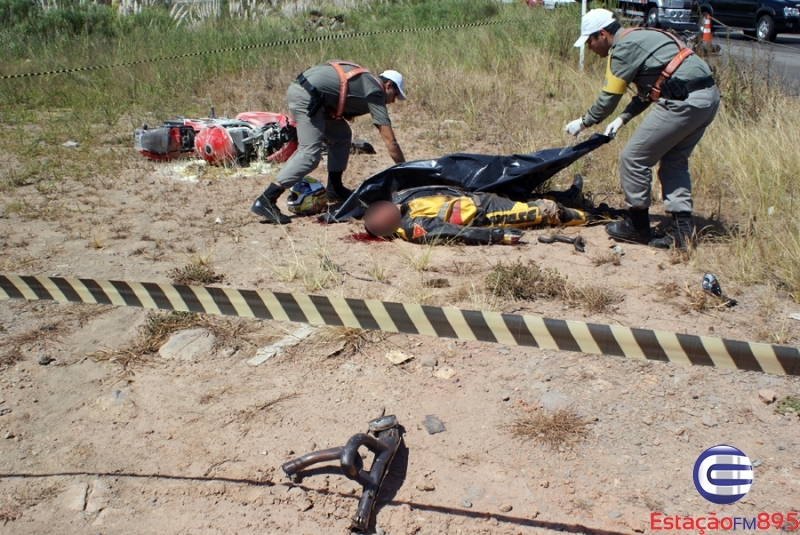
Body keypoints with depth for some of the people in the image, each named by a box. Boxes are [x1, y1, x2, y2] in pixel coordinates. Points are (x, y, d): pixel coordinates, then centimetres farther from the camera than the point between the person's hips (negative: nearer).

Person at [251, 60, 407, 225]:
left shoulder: (365, 81, 24)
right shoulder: (375, 93, 0)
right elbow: (391, 143, -3)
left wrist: (346, 114, 12)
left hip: (299, 87, 10)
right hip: (306, 96, -10)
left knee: (341, 135, 17)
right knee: (310, 154, -15)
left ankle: (334, 188, 21)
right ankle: (265, 201, -20)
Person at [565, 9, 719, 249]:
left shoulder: (624, 48, -6)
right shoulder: (639, 38, 23)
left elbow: (608, 98, -2)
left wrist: (583, 122, 12)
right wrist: (623, 118, 19)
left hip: (684, 102, -10)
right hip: (709, 96, 10)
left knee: (633, 158, 2)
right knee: (674, 161, 19)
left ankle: (637, 225, 13)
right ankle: (682, 228, 16)